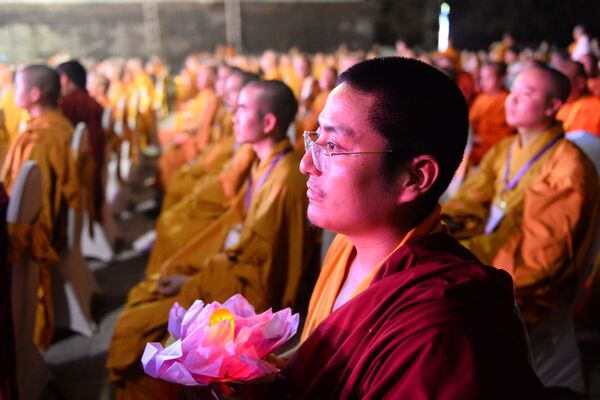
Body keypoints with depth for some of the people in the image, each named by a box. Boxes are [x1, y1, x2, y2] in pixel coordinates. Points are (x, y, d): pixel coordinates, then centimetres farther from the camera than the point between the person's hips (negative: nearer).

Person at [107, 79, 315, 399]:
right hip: (234, 267, 10)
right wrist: (181, 266, 3)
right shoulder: (265, 164, 4)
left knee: (137, 329, -8)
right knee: (142, 296, 15)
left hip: (248, 289, -10)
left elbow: (255, 261, -25)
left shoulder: (285, 180, -27)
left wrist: (191, 283, -14)